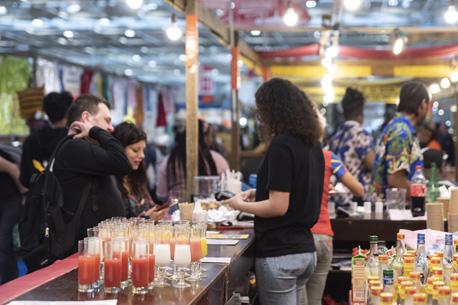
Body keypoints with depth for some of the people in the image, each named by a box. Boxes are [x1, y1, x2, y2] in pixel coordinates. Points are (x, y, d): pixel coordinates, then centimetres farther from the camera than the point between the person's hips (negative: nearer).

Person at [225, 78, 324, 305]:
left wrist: (241, 205, -5)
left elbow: (278, 207, -20)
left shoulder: (281, 145, -17)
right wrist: (261, 194, 20)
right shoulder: (313, 145, 9)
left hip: (280, 255, -9)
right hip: (306, 251, 9)